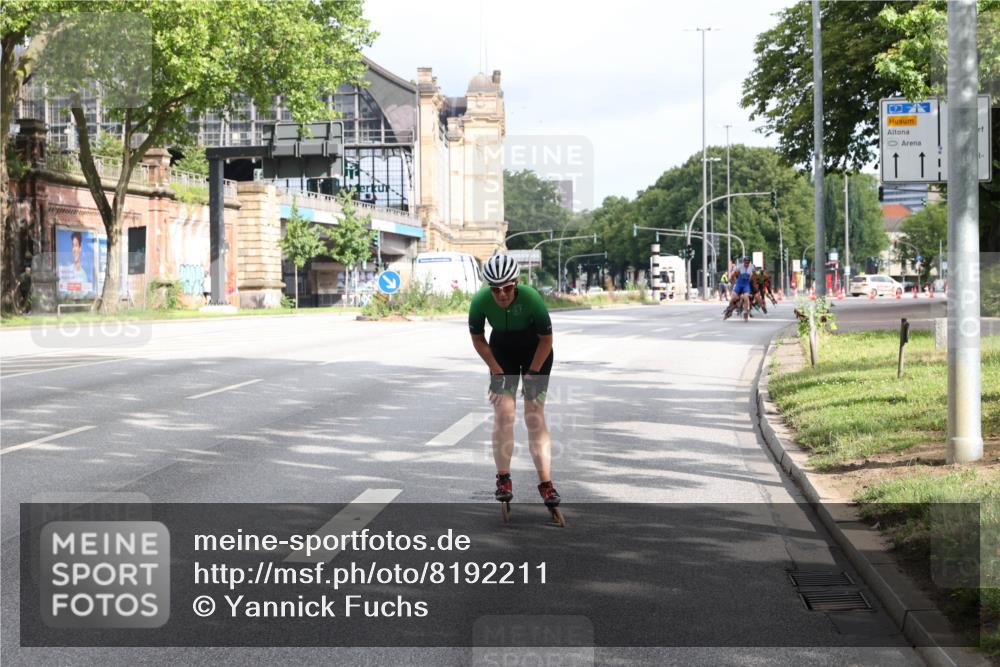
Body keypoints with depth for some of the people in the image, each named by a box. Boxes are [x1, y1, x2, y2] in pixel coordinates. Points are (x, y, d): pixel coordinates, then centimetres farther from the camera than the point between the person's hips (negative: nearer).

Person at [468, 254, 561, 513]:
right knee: (503, 412, -11)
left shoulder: (531, 298, -33)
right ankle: (503, 479, 0)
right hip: (502, 350, 2)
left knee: (535, 416, -10)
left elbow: (546, 339, -17)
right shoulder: (480, 301, -27)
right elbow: (478, 339, -8)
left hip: (535, 351, -2)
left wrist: (532, 373, -15)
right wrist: (496, 372, -11)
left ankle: (546, 484, -11)